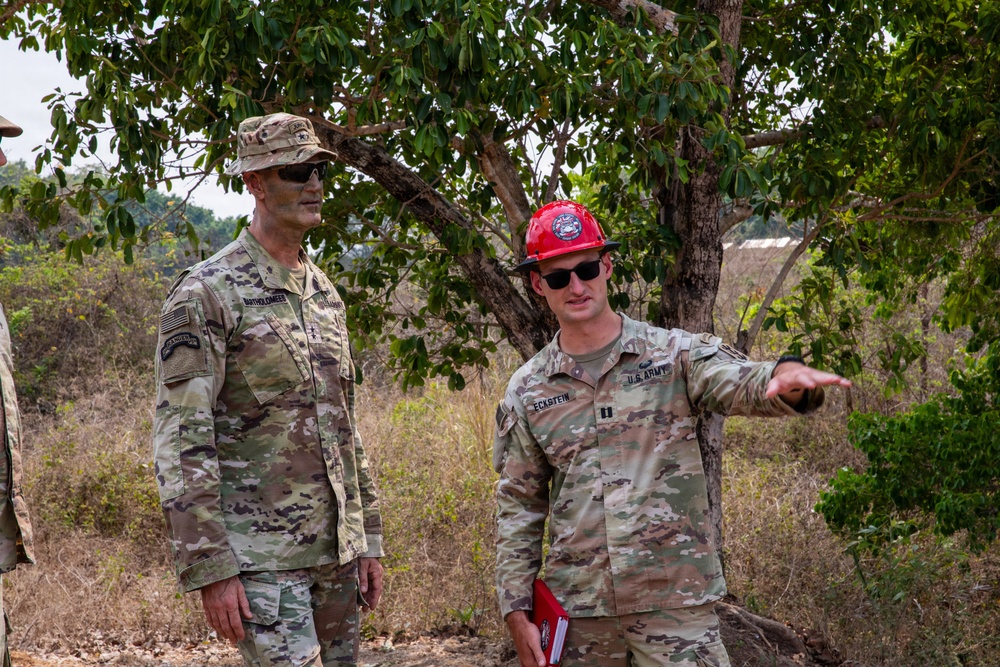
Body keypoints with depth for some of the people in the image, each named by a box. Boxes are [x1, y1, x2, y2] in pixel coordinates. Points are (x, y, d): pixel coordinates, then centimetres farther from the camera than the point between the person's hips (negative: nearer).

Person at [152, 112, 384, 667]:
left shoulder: (324, 293, 13)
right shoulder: (205, 295, -10)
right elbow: (181, 443, -14)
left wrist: (369, 541, 16)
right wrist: (210, 571, -18)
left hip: (336, 551, 7)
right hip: (260, 556, -7)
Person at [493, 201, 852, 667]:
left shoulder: (675, 355, 0)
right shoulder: (526, 392, 5)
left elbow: (742, 385, -20)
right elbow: (518, 508, 10)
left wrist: (786, 375, -43)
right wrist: (517, 612, 4)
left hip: (674, 602, -2)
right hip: (577, 609, 2)